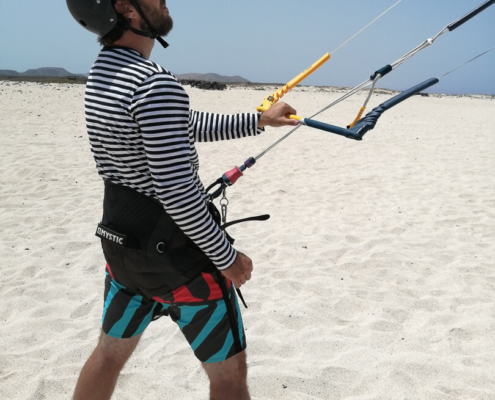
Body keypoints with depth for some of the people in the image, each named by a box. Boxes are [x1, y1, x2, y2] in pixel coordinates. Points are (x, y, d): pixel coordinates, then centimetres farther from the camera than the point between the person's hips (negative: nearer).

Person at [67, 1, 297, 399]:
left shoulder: (102, 72, 6)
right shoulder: (155, 83, -24)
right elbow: (177, 192, -26)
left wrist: (259, 120, 17)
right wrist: (227, 257, -14)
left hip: (121, 243, 9)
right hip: (176, 251, -9)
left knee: (109, 353, 26)